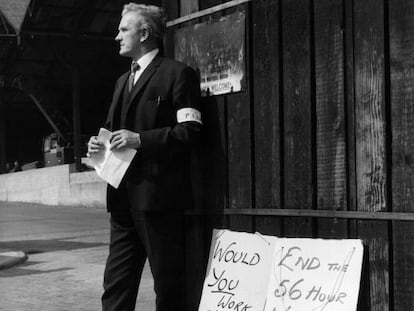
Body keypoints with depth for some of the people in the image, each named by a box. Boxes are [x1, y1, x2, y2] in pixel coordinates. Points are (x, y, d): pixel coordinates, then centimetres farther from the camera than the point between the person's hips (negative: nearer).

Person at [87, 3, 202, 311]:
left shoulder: (177, 74, -4)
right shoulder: (123, 80, 22)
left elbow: (190, 130, -12)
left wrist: (140, 139, -20)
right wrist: (99, 142, 7)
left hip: (159, 196, -8)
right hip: (124, 197, 8)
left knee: (168, 286, 1)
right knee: (116, 285, 8)